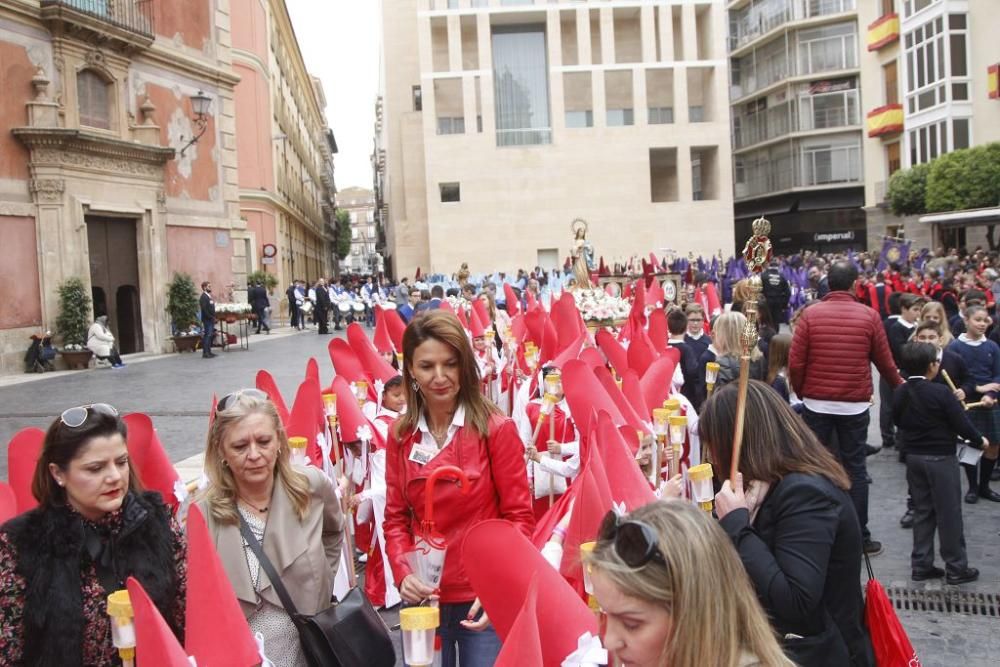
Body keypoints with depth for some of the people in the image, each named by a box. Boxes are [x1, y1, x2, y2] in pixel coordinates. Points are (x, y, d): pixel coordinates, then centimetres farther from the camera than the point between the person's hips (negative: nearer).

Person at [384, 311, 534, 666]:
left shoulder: (496, 429, -10)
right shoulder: (400, 435, 1)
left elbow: (519, 517, -8)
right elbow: (396, 518, 5)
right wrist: (404, 573, -11)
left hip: (483, 597, -3)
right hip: (423, 597, 3)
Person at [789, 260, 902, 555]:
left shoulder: (810, 314, -7)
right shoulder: (869, 315, -4)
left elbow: (795, 362, -8)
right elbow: (884, 361, 5)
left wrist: (801, 392, 10)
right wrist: (899, 384, 25)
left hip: (816, 403, 0)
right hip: (855, 404, 0)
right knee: (855, 468, 8)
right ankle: (859, 535, 12)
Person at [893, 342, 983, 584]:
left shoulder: (900, 393, 1)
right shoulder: (941, 392, -19)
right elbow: (961, 423, -15)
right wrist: (979, 440, 2)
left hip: (913, 457, 6)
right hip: (941, 458, -6)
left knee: (922, 512, 14)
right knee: (949, 513, 4)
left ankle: (921, 565, 16)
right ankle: (957, 568, 13)